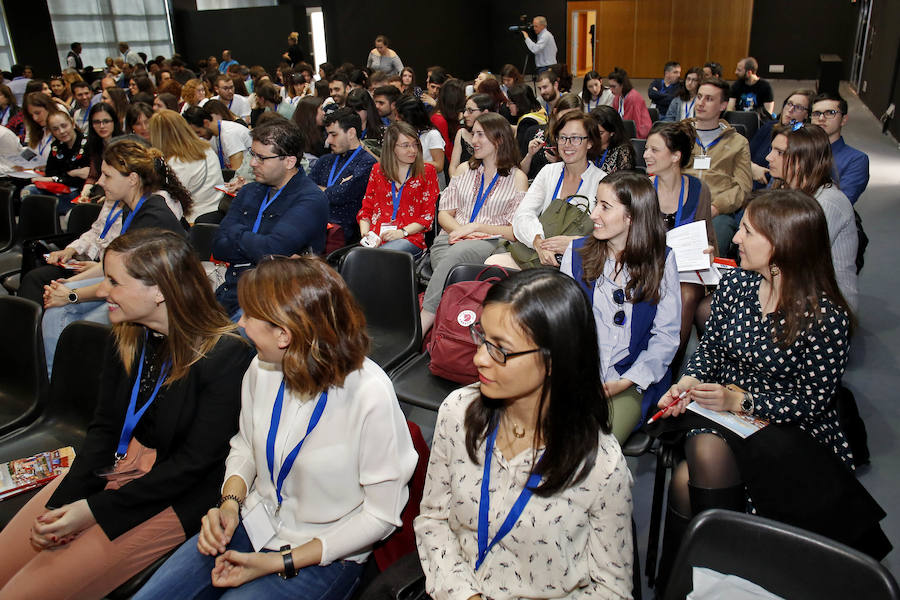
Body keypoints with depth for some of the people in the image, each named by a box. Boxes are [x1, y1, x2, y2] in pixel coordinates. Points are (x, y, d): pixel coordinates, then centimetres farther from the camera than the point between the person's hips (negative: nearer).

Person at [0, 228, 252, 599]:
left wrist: (95, 509, -17)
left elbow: (194, 463, -18)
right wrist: (60, 504, -10)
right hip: (113, 468, 7)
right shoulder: (127, 336, 1)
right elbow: (104, 428, 4)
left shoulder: (225, 356, -22)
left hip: (176, 496, -7)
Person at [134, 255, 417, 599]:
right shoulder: (262, 368, -8)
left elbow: (381, 513, -18)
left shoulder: (370, 395, -27)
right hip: (252, 525, 5)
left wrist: (281, 563, -17)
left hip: (325, 555, -5)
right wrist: (230, 502, -7)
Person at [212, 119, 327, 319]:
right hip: (228, 293, 7)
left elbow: (272, 249, -20)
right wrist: (254, 246, -11)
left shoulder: (311, 200, -8)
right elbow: (218, 247, 7)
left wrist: (236, 233, -2)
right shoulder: (248, 192, 16)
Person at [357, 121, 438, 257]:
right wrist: (365, 233, -2)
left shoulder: (427, 171, 12)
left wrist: (402, 232, -10)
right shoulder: (378, 170, 19)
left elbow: (427, 215, 5)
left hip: (410, 239, -2)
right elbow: (366, 208, 19)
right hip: (375, 239, 3)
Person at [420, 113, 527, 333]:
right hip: (454, 237, 4)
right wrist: (459, 230, -6)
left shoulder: (517, 178, 8)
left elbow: (517, 231, -1)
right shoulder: (465, 169, 22)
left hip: (491, 241, -3)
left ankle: (421, 325, -40)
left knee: (455, 254, -38)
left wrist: (475, 227, -9)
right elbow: (444, 213, 17)